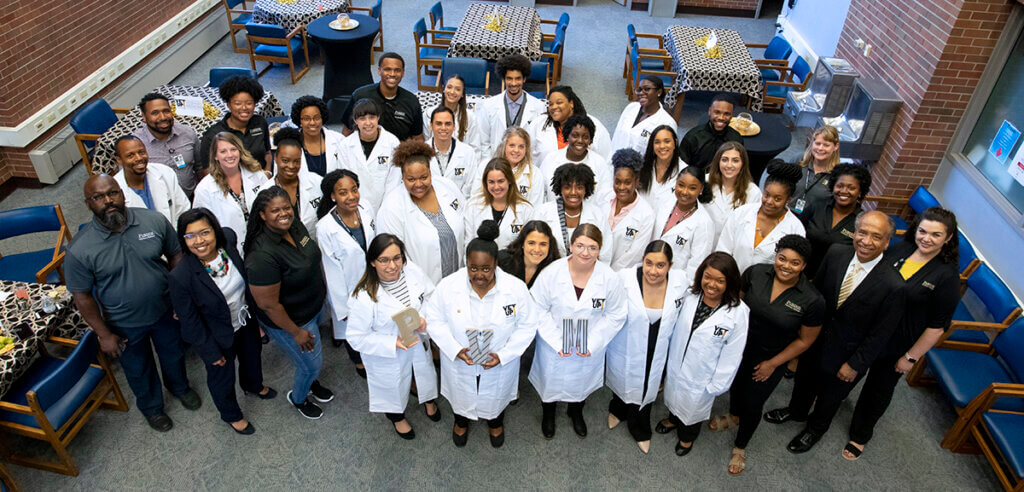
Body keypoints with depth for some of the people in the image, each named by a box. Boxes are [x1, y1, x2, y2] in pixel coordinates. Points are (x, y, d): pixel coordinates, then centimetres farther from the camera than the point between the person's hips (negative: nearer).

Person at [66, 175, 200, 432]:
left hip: (165, 311, 2)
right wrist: (104, 334, -9)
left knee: (174, 355, 27)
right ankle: (151, 407, 52)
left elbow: (176, 255, -4)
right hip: (125, 326, -2)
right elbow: (82, 297, -13)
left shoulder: (154, 221, -19)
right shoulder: (79, 249, -24)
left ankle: (179, 386, 59)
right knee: (139, 370, 23)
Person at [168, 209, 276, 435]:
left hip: (245, 320, 5)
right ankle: (231, 415, 53)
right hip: (218, 336, -5)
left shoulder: (228, 240, -22)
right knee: (222, 376, 22)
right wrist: (211, 352, -13)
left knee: (252, 355, 32)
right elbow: (189, 322, -21)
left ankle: (254, 386, 67)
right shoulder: (180, 277, -34)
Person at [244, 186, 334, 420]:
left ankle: (310, 381, 61)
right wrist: (296, 332, -19)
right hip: (291, 320, -7)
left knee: (311, 356, 30)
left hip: (315, 306, 7)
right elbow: (268, 304, -28)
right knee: (312, 364, 14)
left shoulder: (296, 226, -13)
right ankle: (298, 398, 46)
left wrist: (322, 288, 16)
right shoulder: (263, 255, -36)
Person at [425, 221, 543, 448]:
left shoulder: (516, 288, -26)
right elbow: (434, 319, -12)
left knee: (496, 395, 29)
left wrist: (503, 355, -23)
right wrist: (455, 349, -24)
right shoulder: (448, 286, -25)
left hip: (499, 363, 0)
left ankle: (495, 422, 64)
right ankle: (461, 421, 65)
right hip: (459, 362, 0)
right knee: (461, 395, 29)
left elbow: (528, 325, -15)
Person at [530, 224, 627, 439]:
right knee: (550, 381, 23)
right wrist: (556, 341, -18)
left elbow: (616, 315, -9)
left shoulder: (610, 278, -20)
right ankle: (548, 415, 57)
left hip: (590, 349, 1)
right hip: (553, 348, -1)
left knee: (583, 381, 27)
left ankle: (576, 413, 61)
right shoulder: (551, 273, -22)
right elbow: (538, 309, -13)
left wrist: (593, 342, -16)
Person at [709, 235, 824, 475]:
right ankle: (734, 416, 62)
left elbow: (804, 340, -11)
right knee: (735, 385, 28)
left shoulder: (812, 301, -23)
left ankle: (740, 448, 42)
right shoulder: (755, 273, -17)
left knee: (753, 404, 13)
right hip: (739, 347, 3)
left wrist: (772, 364, -8)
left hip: (771, 359, -3)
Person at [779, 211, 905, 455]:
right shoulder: (836, 253, -17)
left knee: (830, 394, 24)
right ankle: (796, 411, 60)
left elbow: (880, 334, -19)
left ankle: (816, 428, 54)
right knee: (805, 378, 29)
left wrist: (855, 365, -13)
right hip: (815, 336, 4)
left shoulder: (893, 286, -29)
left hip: (845, 352, -3)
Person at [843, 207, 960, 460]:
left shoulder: (947, 276, -20)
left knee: (879, 389, 17)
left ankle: (860, 436, 39)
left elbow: (937, 326, -15)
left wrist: (911, 357, -11)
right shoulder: (899, 249, -9)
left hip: (897, 346, -3)